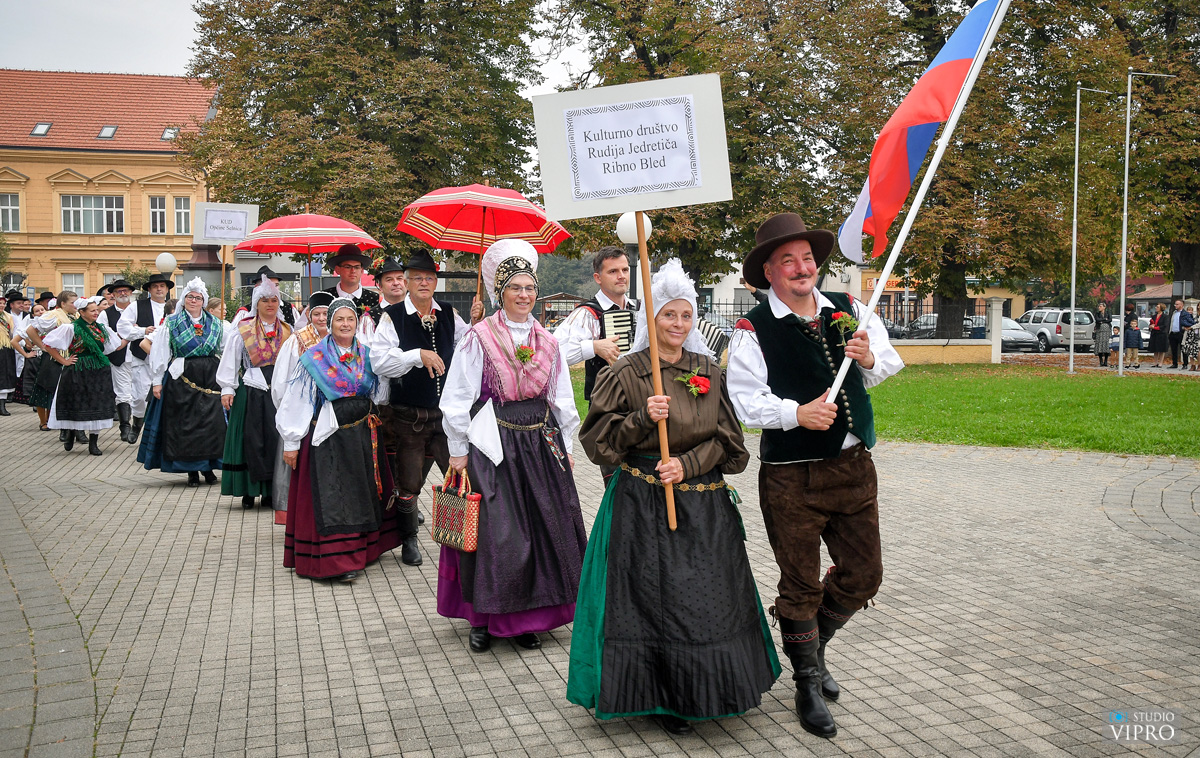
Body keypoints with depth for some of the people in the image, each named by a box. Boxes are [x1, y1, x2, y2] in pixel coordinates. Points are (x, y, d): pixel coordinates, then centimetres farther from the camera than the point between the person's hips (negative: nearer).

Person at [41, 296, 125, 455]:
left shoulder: (101, 328, 11)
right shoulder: (71, 328, -6)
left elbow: (117, 346, 20)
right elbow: (48, 344, -6)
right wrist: (63, 361, -6)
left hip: (99, 372, 4)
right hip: (78, 373, -4)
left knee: (97, 407, 2)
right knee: (77, 405, 2)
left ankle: (93, 443, 9)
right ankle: (71, 434, 28)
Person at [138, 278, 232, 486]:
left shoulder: (216, 324, 10)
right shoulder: (171, 323, 4)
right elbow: (159, 353, 2)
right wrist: (157, 381, -2)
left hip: (210, 379, 2)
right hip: (182, 379, -2)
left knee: (211, 422, -1)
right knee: (185, 424, 0)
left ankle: (208, 467, 11)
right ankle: (192, 471, 8)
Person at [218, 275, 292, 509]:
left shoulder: (286, 331, 12)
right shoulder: (242, 330, 3)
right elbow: (230, 360, 1)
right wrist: (227, 389, -5)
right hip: (251, 392, -2)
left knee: (275, 439, 2)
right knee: (251, 440, -1)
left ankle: (270, 491, 9)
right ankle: (248, 490, 8)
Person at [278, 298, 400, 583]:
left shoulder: (367, 356, 8)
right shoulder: (315, 358, -4)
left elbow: (380, 395, 12)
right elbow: (297, 401, -4)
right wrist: (291, 442, -6)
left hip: (363, 436, 5)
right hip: (327, 438, -4)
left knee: (364, 492, 11)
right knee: (331, 497, -5)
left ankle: (364, 548, 23)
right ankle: (337, 559, -2)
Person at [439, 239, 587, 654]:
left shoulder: (546, 341, 9)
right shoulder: (479, 338, -5)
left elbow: (563, 401, 14)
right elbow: (457, 398, -5)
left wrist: (564, 446, 10)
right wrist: (458, 450, -7)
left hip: (541, 444, 5)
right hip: (492, 444, -5)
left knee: (543, 531, 7)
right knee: (492, 534, -2)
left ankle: (526, 619, 21)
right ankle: (483, 618, 15)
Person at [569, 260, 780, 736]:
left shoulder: (710, 373, 7)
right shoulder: (625, 374, -2)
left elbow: (726, 439, 5)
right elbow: (599, 441, -4)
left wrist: (688, 464, -10)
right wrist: (643, 418, -18)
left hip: (703, 504, 3)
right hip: (642, 504, -3)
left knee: (707, 598, 7)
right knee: (650, 596, 1)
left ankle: (706, 690, 27)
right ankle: (662, 697, 19)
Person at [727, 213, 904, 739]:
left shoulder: (849, 311, 6)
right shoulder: (753, 330, -9)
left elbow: (887, 367, 13)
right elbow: (746, 400, -14)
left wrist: (869, 358, -9)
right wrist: (797, 413, -26)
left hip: (854, 467, 5)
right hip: (792, 478, -5)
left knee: (863, 575, 13)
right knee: (800, 585, 7)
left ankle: (812, 643, 41)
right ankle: (808, 683, 29)